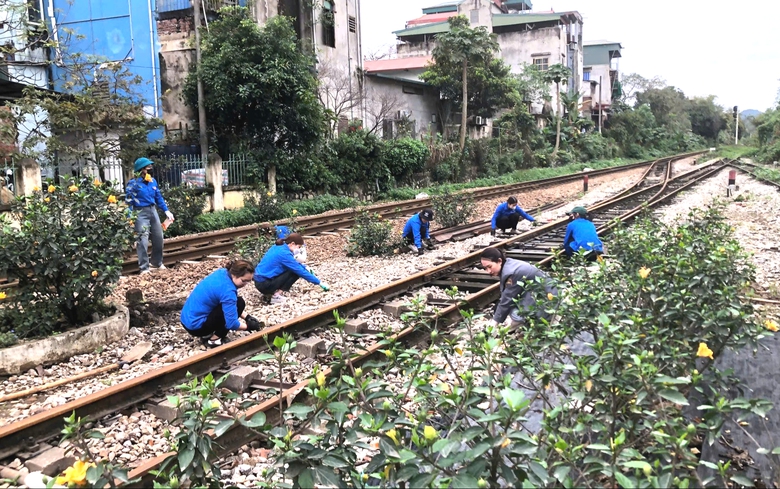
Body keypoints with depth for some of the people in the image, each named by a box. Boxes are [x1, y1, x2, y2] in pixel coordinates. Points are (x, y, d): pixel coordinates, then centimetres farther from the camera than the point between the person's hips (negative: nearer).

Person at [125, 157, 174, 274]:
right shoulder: (133, 184, -11)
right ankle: (144, 268, -6)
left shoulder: (153, 181, 8)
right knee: (143, 240, -10)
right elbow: (128, 202, -13)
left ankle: (158, 263, 31)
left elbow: (159, 197, 17)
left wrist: (166, 210, 10)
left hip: (153, 211, 7)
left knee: (158, 238, 13)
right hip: (141, 213, -7)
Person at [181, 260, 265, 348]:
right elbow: (231, 323, -23)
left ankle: (207, 335, 13)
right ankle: (214, 340, -5)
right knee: (239, 303, -10)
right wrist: (249, 326, -6)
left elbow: (230, 305, 17)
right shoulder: (227, 289, -24)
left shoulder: (222, 273, 2)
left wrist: (246, 317, 7)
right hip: (195, 325, -9)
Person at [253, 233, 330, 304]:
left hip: (260, 282, 9)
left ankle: (269, 294, 10)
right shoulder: (284, 253, -18)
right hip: (265, 284, -9)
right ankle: (277, 296, -9)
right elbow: (301, 271, -14)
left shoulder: (278, 247, 9)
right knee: (296, 272, -6)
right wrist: (319, 282, -8)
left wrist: (305, 268, 14)